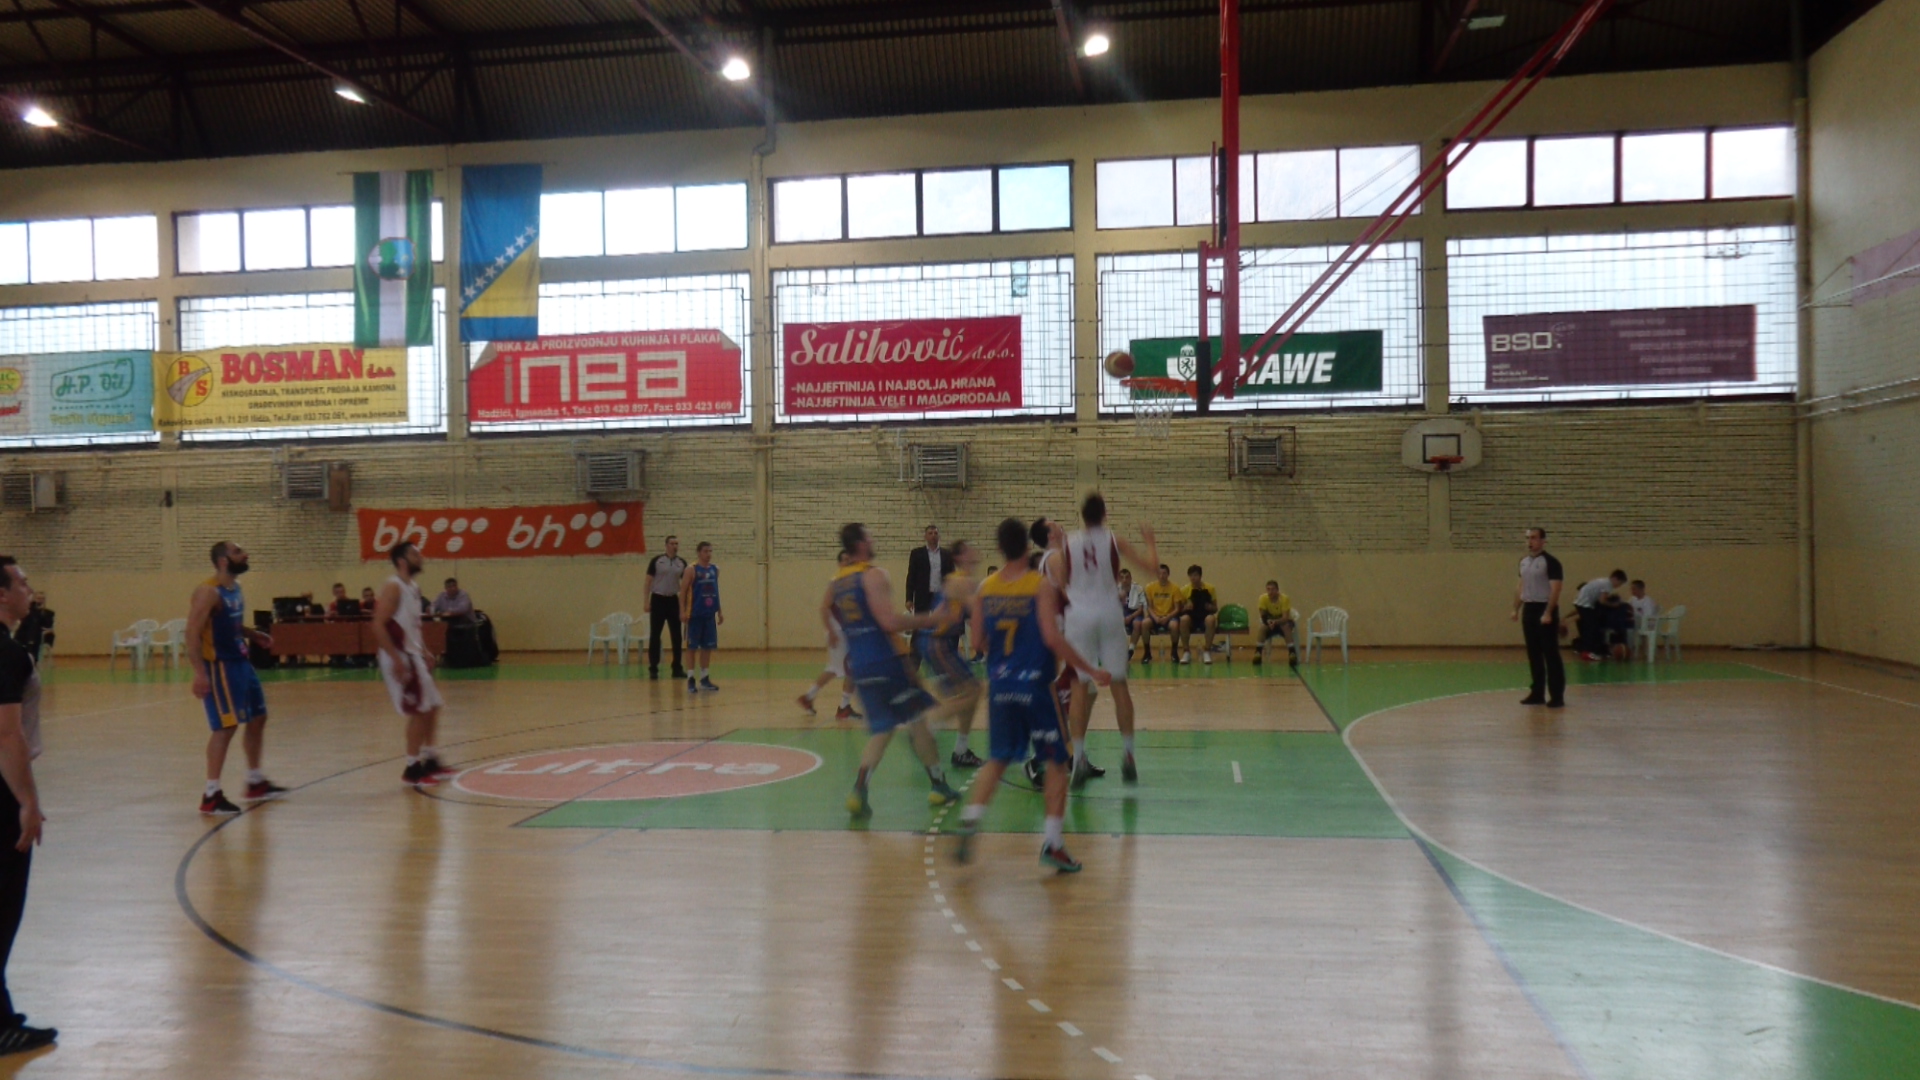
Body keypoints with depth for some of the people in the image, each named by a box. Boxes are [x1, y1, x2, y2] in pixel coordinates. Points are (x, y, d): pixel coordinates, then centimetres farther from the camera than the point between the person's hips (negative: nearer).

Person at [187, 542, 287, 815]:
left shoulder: (236, 588, 9)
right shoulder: (208, 592, -18)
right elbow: (192, 633, -23)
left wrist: (254, 635, 9)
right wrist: (200, 673, -29)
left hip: (241, 662, 10)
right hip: (218, 665, -10)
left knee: (258, 718, 15)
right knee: (226, 726, -10)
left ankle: (255, 782, 28)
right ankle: (211, 795, -3)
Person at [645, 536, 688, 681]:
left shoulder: (682, 563, 3)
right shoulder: (657, 560, -6)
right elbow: (649, 581, -4)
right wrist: (646, 601, -10)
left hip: (674, 600, 3)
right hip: (658, 600, -3)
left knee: (676, 636, 5)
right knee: (654, 635, 0)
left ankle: (677, 668, 12)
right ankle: (653, 668, 6)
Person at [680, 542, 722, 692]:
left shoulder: (715, 570, 10)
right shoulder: (691, 570, -6)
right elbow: (683, 591, -7)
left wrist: (719, 611, 16)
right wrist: (683, 611, -14)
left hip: (710, 614, 5)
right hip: (695, 614, -5)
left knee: (708, 646, 8)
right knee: (692, 646, -1)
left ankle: (704, 678, 17)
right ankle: (691, 678, 5)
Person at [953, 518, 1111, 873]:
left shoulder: (985, 588, 4)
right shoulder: (1041, 585, -10)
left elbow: (977, 638, 7)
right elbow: (1053, 638, -18)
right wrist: (1092, 671, -12)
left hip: (999, 685, 4)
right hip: (1036, 684, -4)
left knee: (997, 760, 17)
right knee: (1056, 763, 7)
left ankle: (969, 822, 2)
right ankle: (1053, 843, 5)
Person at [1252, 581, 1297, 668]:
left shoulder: (1285, 598, -26)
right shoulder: (1263, 598, -19)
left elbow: (1285, 617, -30)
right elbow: (1263, 615, -15)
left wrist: (1275, 622, -50)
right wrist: (1268, 621, -38)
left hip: (1283, 621, -2)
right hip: (1271, 620, 2)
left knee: (1286, 626, -36)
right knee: (1262, 627, -29)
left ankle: (1292, 652, -32)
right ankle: (1258, 652, -23)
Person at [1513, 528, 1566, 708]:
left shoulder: (1550, 562, -12)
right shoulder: (1524, 562, 12)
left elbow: (1555, 589, -17)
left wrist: (1548, 613, -23)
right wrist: (1516, 609, 15)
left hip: (1544, 610, -8)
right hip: (1529, 610, 8)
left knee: (1551, 654, -5)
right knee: (1533, 654, 11)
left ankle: (1557, 696, -1)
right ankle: (1537, 693, 18)